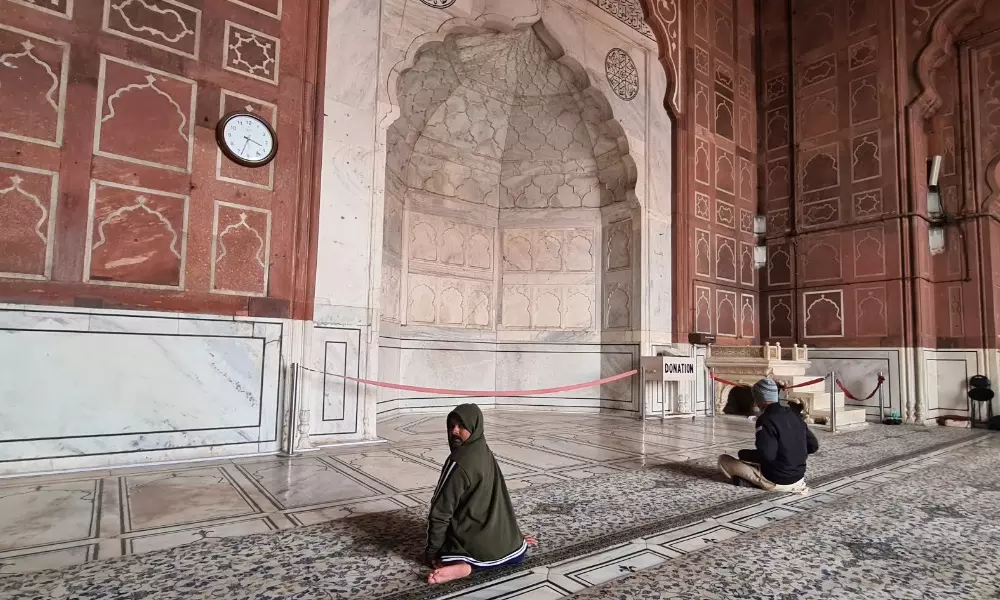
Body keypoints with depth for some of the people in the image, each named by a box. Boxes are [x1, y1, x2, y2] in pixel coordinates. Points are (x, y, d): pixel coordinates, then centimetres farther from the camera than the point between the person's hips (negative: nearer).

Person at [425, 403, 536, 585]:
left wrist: (431, 551, -9)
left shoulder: (458, 463, -24)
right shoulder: (485, 453, 0)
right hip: (498, 536, 8)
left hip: (472, 541, -8)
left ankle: (461, 565, -14)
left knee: (434, 553, 17)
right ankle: (519, 543, 5)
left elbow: (441, 511, -20)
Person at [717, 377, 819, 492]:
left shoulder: (766, 420, -20)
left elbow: (766, 455, -28)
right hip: (798, 479, 7)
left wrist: (743, 454, -10)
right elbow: (813, 446, 7)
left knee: (723, 460, 1)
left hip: (775, 481, -7)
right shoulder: (794, 415, 1)